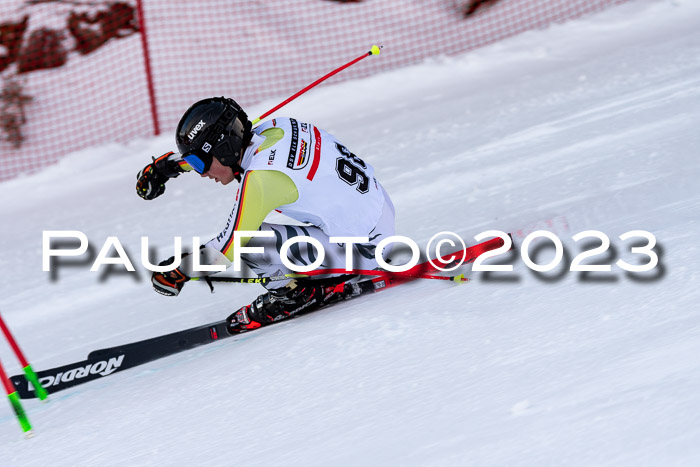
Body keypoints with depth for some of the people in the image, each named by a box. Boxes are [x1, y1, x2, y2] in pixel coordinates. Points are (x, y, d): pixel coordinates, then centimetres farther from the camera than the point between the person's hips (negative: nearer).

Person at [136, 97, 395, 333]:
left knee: (247, 241, -18)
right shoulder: (272, 129, 1)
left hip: (363, 247, -9)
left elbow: (225, 249, -16)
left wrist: (180, 272, -3)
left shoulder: (261, 178, -22)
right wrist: (164, 165, 25)